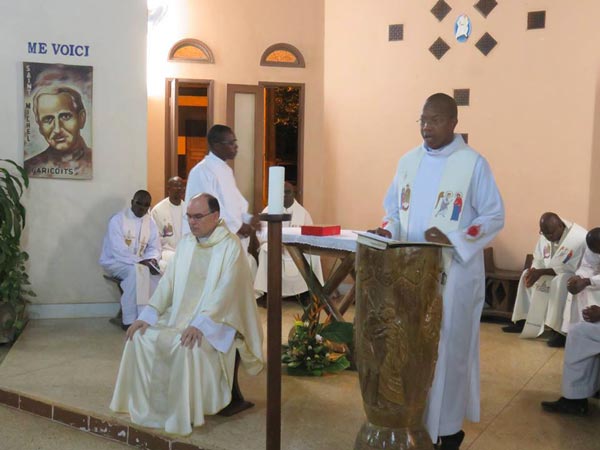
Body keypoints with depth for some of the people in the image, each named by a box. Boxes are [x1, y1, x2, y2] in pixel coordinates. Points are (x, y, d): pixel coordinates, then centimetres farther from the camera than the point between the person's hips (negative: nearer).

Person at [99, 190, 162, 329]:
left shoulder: (150, 222, 4)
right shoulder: (117, 220, -14)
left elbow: (154, 248, 7)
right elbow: (119, 252, -22)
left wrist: (152, 259, -16)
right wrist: (141, 262, -29)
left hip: (139, 264, 5)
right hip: (115, 262, -5)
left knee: (157, 274, -23)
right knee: (137, 270, -35)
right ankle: (130, 320, -29)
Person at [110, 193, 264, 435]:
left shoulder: (231, 246, -11)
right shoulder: (186, 243, 10)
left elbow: (225, 291, -21)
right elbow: (168, 282, 8)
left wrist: (199, 325, -31)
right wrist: (147, 316, -5)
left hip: (214, 321, -6)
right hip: (179, 315, 7)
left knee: (189, 346, -34)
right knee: (141, 337, -14)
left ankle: (183, 417, -16)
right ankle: (146, 407, -2)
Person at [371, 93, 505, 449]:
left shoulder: (474, 163, -7)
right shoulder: (408, 161, 9)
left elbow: (495, 216, -7)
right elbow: (394, 207, 16)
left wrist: (453, 238, -19)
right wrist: (387, 231, -5)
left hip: (454, 272, -5)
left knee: (447, 348, 1)